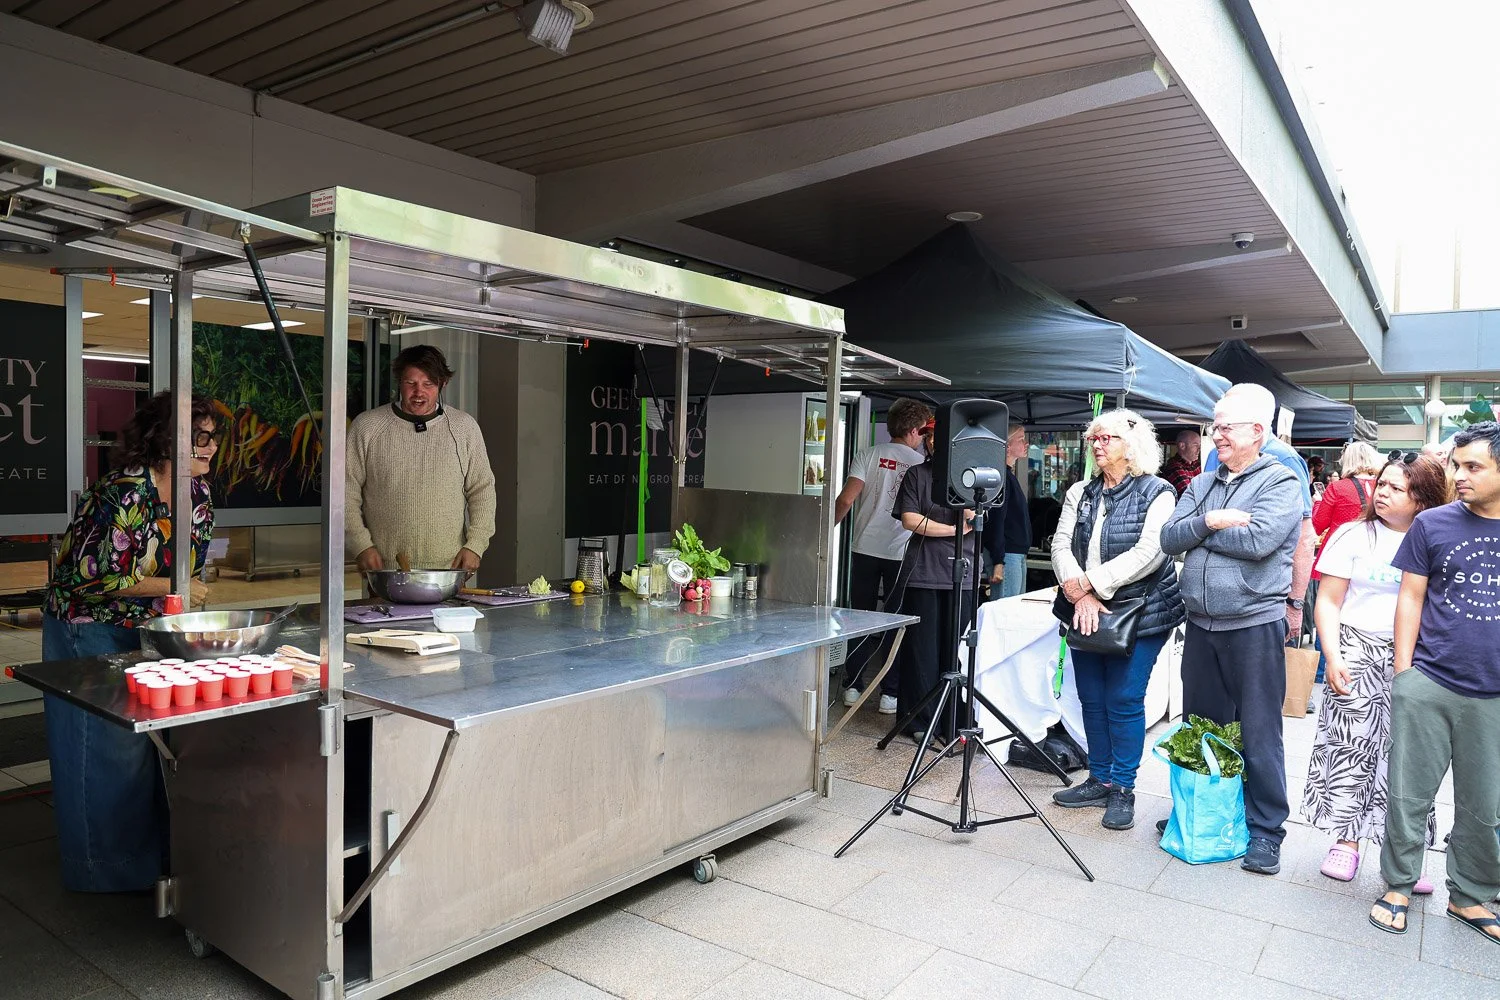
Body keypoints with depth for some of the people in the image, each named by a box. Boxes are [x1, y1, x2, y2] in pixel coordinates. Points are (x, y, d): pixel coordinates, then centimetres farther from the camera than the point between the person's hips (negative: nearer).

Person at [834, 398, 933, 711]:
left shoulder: (869, 455, -2)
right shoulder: (922, 464, -2)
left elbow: (846, 499, -11)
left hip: (865, 548, 1)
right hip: (902, 553, -1)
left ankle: (852, 686, 16)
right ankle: (890, 693, 10)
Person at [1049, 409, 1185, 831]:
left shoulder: (1157, 493, -5)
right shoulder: (1080, 493, 10)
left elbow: (1148, 554, -17)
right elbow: (1061, 545, 0)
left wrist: (1091, 584, -18)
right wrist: (1079, 594, -16)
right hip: (1086, 613, 5)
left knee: (1124, 701, -1)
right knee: (1092, 699, 11)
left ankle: (1123, 788, 13)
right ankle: (1100, 780, 25)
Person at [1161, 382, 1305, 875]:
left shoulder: (1280, 482, -5)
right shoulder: (1202, 485, 12)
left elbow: (1258, 541, -20)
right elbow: (1169, 539, 2)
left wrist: (1198, 531, -9)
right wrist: (1210, 521, -14)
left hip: (1254, 626, -6)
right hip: (1201, 625, 6)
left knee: (1258, 733, 3)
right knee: (1199, 725, 16)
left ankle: (1265, 829, 16)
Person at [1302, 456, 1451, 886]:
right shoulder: (1353, 535, 2)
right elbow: (1328, 601, 1)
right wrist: (1333, 656, -8)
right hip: (1358, 650, -1)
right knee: (1350, 744, 1)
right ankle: (1347, 840, 13)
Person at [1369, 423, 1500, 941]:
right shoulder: (1433, 524, 0)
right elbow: (1411, 598, 3)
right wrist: (1403, 674, 0)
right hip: (1427, 685, -1)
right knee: (1409, 795, 6)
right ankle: (1398, 885, 23)